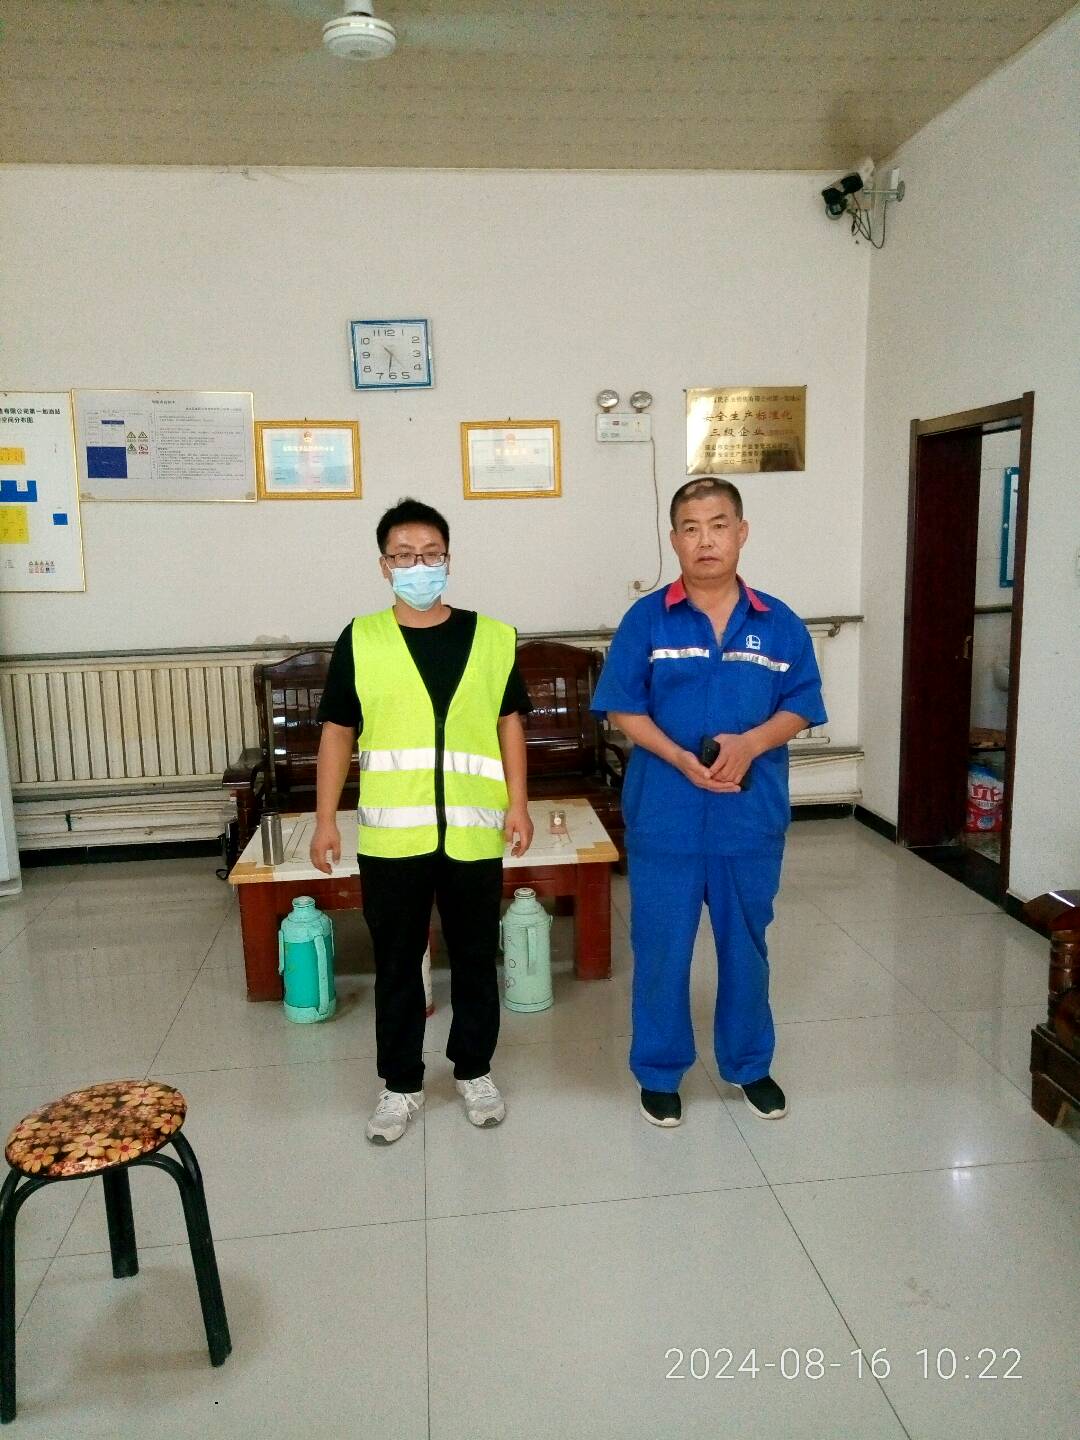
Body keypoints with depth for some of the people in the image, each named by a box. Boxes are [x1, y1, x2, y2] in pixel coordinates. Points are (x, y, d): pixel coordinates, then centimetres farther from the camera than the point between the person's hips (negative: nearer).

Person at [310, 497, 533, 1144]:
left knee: (475, 959, 14)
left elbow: (509, 723, 5)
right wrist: (326, 818, 0)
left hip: (474, 832, 1)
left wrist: (518, 804, -2)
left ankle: (475, 1071, 35)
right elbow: (338, 731, 3)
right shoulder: (360, 639, 0)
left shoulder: (492, 637, 1)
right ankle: (401, 1084, 30)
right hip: (391, 835, 0)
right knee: (396, 964, 12)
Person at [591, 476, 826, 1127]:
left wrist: (750, 743, -17)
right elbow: (625, 709, -4)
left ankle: (750, 1064, 37)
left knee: (746, 946, 17)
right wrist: (681, 759, -19)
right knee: (662, 948, 9)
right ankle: (660, 1072, 29)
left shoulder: (780, 624, 0)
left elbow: (800, 708, 2)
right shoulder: (646, 620, -4)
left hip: (752, 817, 2)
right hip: (665, 817, -1)